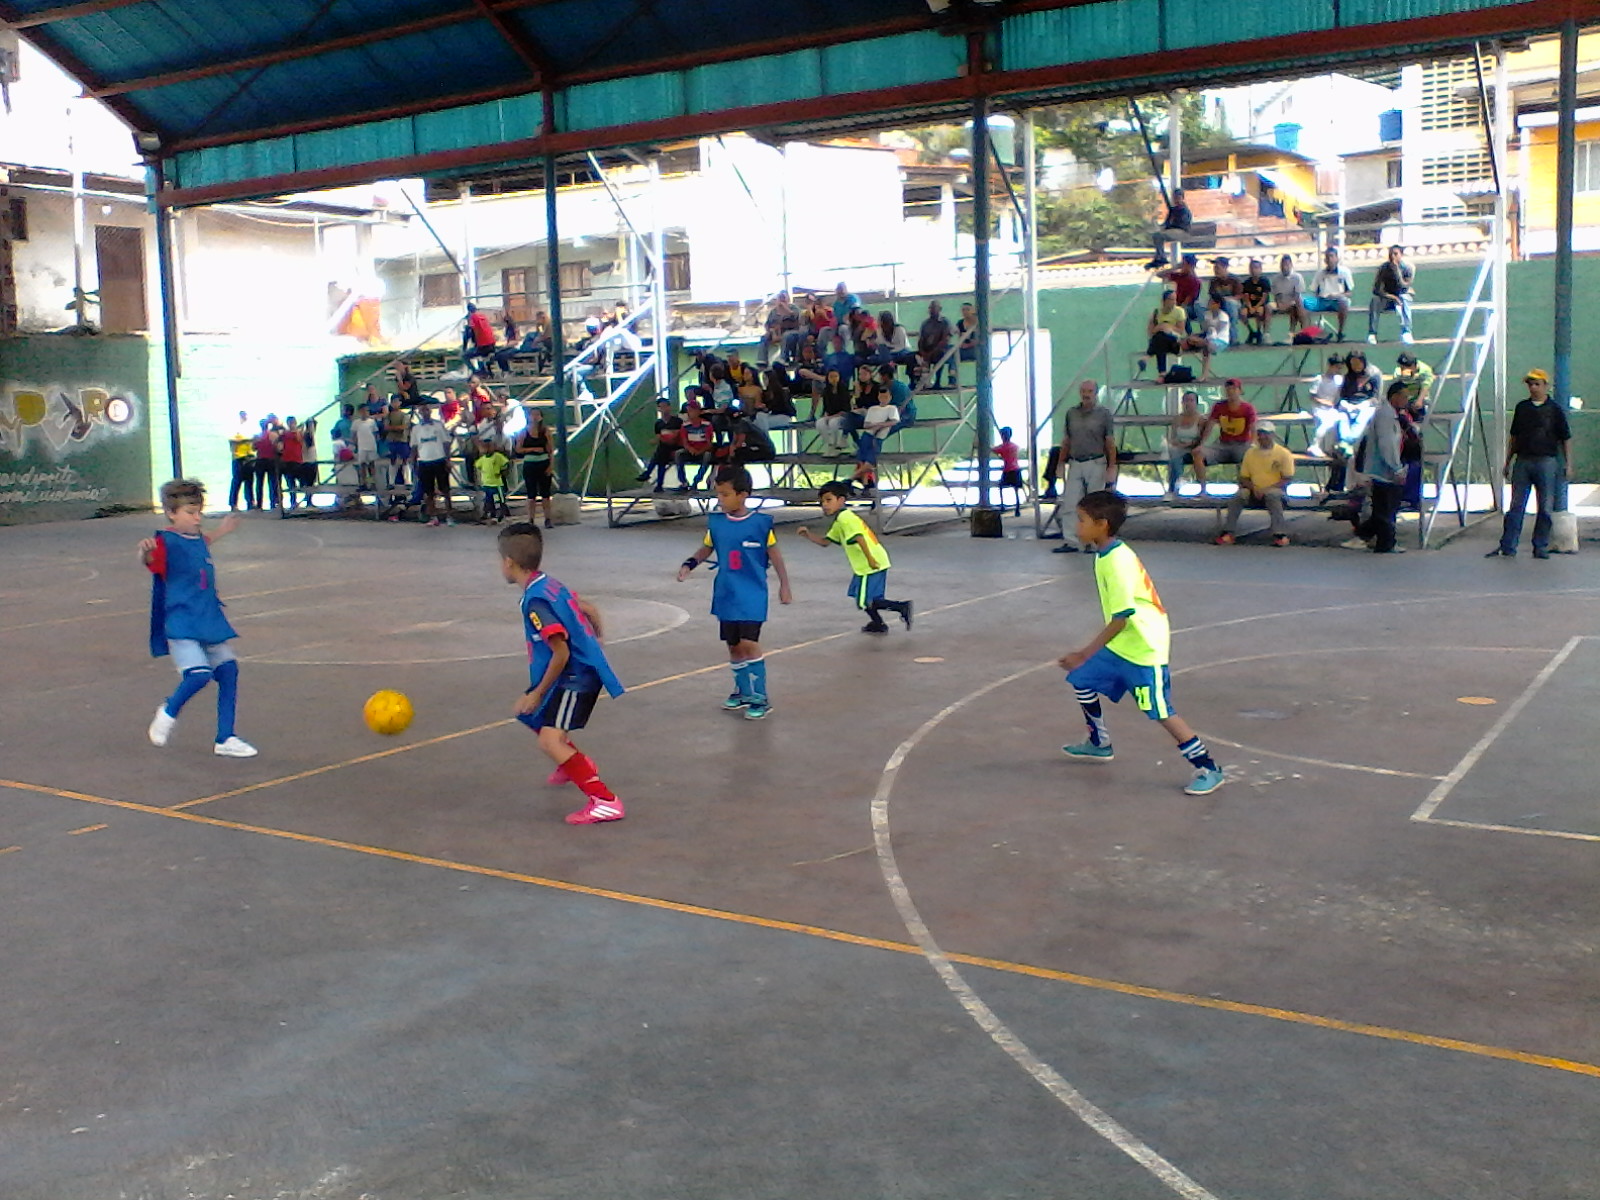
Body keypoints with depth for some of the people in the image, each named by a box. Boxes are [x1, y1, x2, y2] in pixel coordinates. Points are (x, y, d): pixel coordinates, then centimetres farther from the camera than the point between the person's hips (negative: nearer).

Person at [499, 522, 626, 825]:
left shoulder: (535, 601, -21)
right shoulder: (550, 585, 7)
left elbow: (561, 652, -23)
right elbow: (590, 611, 18)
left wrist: (538, 694, -14)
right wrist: (594, 642, 38)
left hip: (576, 677, -10)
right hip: (586, 667, 10)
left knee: (550, 741, -19)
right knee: (528, 713, 27)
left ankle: (604, 801, -21)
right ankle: (578, 764, 46)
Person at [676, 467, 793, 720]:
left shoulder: (760, 522, -10)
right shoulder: (715, 522, 1)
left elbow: (774, 554, -2)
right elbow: (706, 549, 13)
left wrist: (784, 585, -1)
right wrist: (689, 564, -5)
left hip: (752, 595, -5)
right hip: (726, 595, 5)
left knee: (749, 644, -12)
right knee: (733, 645, 12)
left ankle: (760, 698, -3)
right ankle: (743, 691, 29)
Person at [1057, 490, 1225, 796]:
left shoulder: (1117, 561, -24)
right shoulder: (1107, 554, 6)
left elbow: (1121, 618, -26)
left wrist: (1085, 654, -24)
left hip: (1144, 650, -10)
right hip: (1120, 645, 10)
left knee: (1162, 713, -6)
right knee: (1081, 680, 16)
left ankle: (1209, 769, 4)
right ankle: (1100, 744, 33)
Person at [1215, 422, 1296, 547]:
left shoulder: (1283, 453, 1)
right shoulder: (1250, 452, 11)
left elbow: (1287, 479, -5)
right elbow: (1243, 478, 12)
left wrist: (1267, 489, -17)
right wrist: (1253, 488, -9)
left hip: (1275, 491, -3)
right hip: (1254, 493, 3)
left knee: (1272, 494, -37)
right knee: (1239, 494, -27)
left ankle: (1280, 534, -38)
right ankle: (1228, 532, -27)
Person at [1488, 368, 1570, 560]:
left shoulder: (1555, 410, 2)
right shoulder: (1521, 407, 11)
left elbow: (1566, 439, 4)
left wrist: (1567, 464, -1)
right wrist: (1508, 462, 14)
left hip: (1546, 461, -2)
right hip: (1522, 461, 3)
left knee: (1545, 508, 2)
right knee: (1516, 506, 2)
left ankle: (1541, 547, 10)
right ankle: (1507, 547, 2)